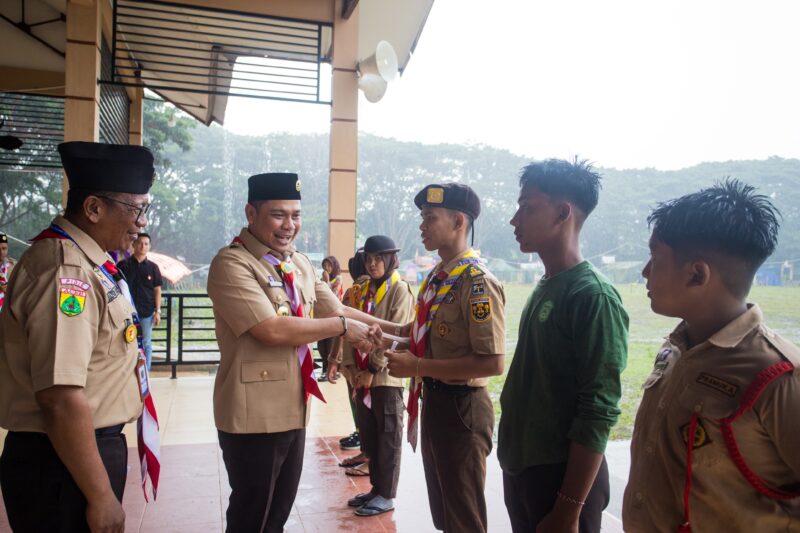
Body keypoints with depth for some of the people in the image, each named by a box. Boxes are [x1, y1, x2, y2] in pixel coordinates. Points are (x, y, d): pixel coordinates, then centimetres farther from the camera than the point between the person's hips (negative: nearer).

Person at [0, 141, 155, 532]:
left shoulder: (86, 259, 8)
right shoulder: (65, 270, -23)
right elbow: (61, 400, -28)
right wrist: (101, 497, -22)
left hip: (93, 445, 9)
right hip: (62, 461, -9)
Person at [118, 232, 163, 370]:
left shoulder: (152, 267, 5)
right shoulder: (123, 265, 2)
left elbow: (157, 290, 6)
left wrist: (158, 311, 0)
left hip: (147, 312, 1)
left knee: (146, 343, 8)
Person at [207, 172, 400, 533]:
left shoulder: (299, 264, 9)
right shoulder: (231, 264, -16)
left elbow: (336, 310, 14)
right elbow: (272, 330, -26)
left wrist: (394, 329, 7)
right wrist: (342, 327, -17)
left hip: (293, 409, 8)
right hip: (254, 415, -7)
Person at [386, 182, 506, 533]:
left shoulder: (478, 283, -22)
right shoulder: (437, 277, 6)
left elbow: (492, 363, -26)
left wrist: (417, 366, -24)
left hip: (461, 407, -9)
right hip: (434, 400, 9)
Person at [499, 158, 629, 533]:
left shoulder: (593, 296, -19)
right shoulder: (544, 289, 5)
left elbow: (598, 415, -21)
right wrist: (515, 467, 15)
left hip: (562, 478, -8)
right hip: (521, 470, 8)